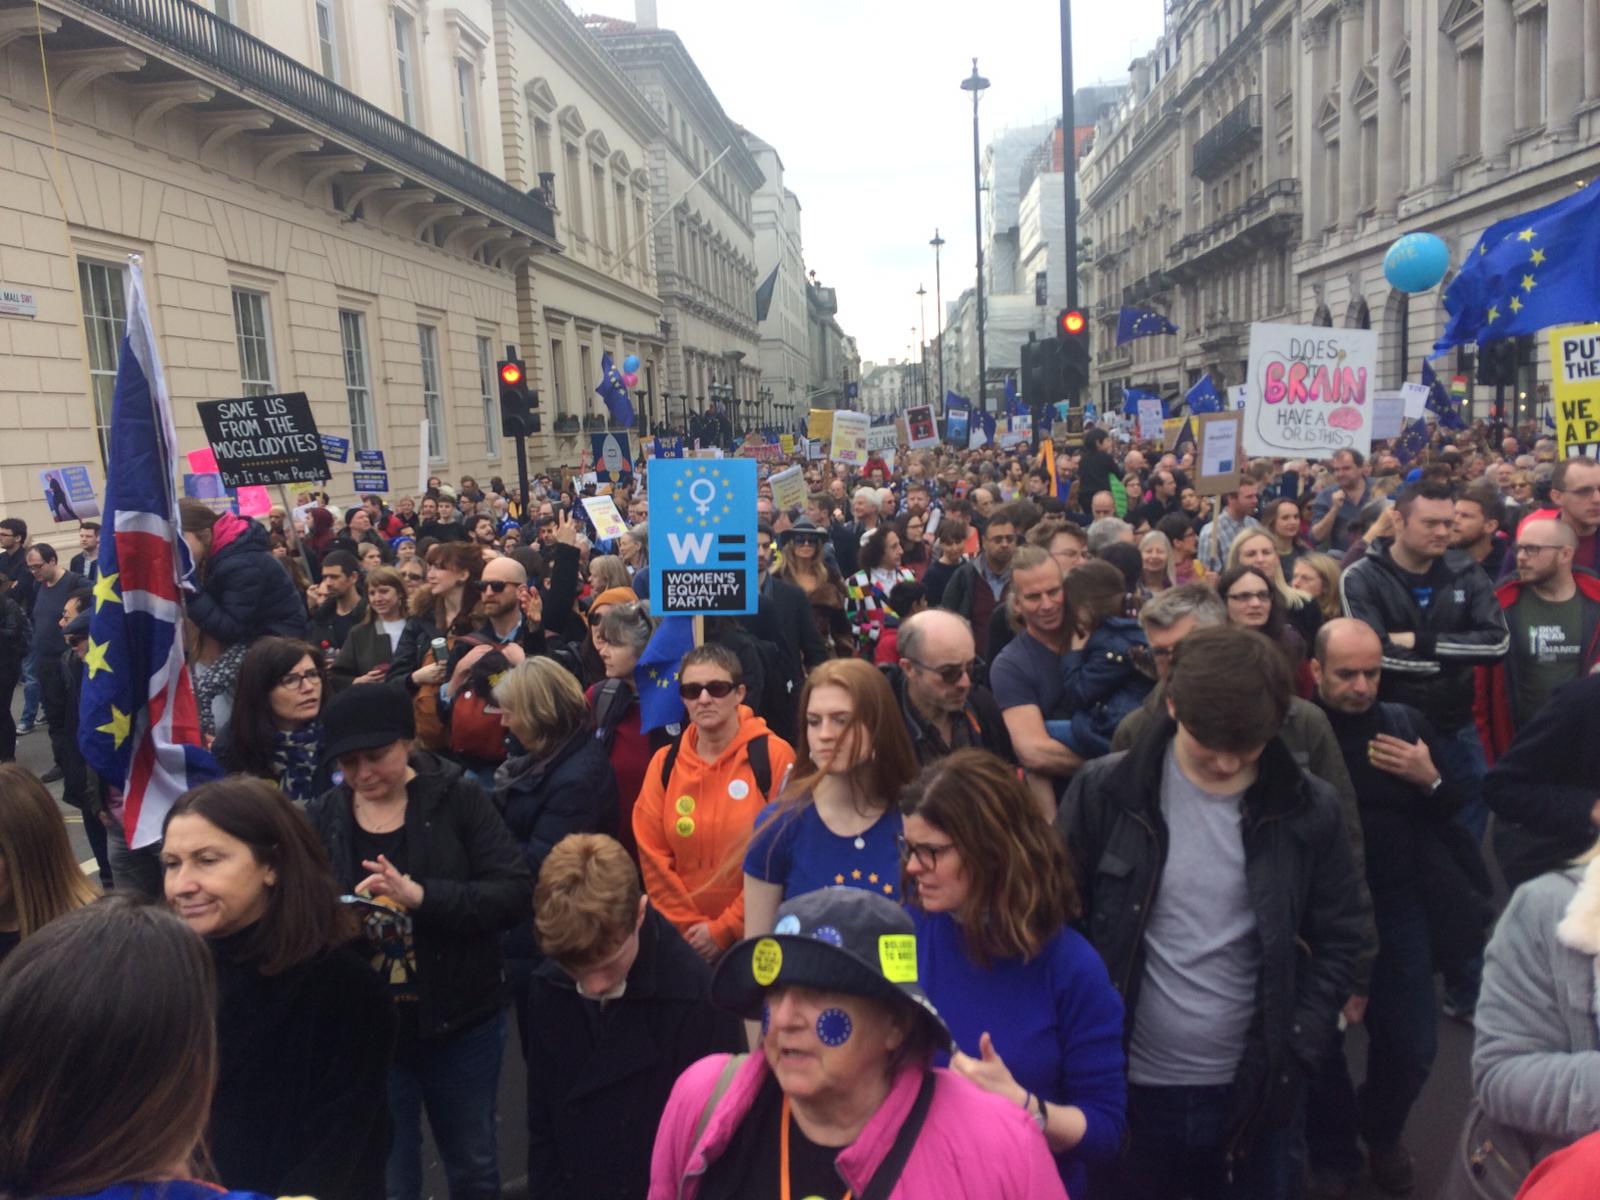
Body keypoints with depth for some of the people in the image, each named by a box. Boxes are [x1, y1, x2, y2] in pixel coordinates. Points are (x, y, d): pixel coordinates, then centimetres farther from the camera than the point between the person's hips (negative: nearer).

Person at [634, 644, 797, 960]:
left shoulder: (774, 756, -10)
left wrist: (725, 929, -11)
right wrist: (690, 927, -5)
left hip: (755, 936, -3)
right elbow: (653, 855, 2)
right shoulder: (665, 763, 1)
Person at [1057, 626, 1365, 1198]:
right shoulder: (1104, 792, -11)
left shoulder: (1309, 809, -5)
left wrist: (1294, 1053, -5)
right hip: (1129, 1088, -1)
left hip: (1253, 1091, 1)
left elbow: (1337, 941, 3)